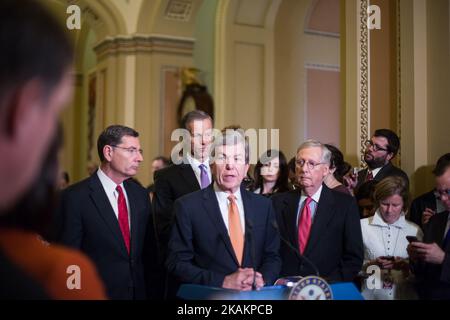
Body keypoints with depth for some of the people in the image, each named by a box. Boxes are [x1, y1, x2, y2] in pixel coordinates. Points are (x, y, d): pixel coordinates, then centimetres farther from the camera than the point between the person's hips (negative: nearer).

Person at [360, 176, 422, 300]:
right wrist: (371, 264, -20)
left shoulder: (415, 230, 1)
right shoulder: (362, 226, -5)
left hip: (404, 295, 1)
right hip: (370, 295, -1)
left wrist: (408, 267, -13)